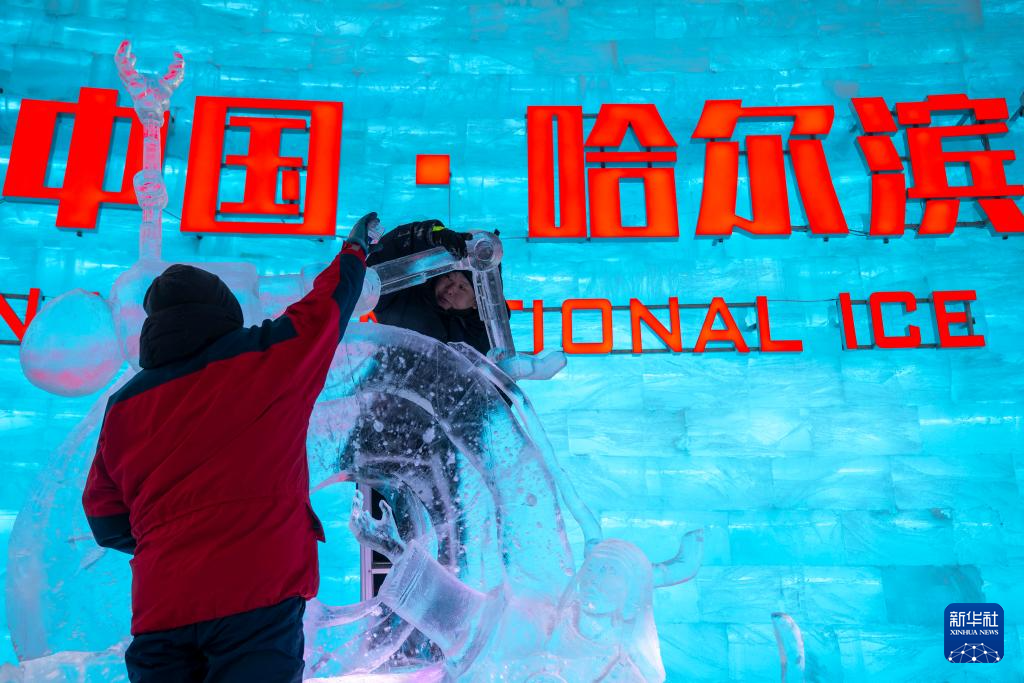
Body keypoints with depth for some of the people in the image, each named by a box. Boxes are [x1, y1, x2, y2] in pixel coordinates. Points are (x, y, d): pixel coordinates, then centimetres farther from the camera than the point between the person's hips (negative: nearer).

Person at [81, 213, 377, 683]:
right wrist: (355, 249, 34)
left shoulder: (123, 406, 10)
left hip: (158, 608, 4)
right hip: (257, 594, -4)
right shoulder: (265, 357, -2)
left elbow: (105, 521, 18)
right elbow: (329, 302, 16)